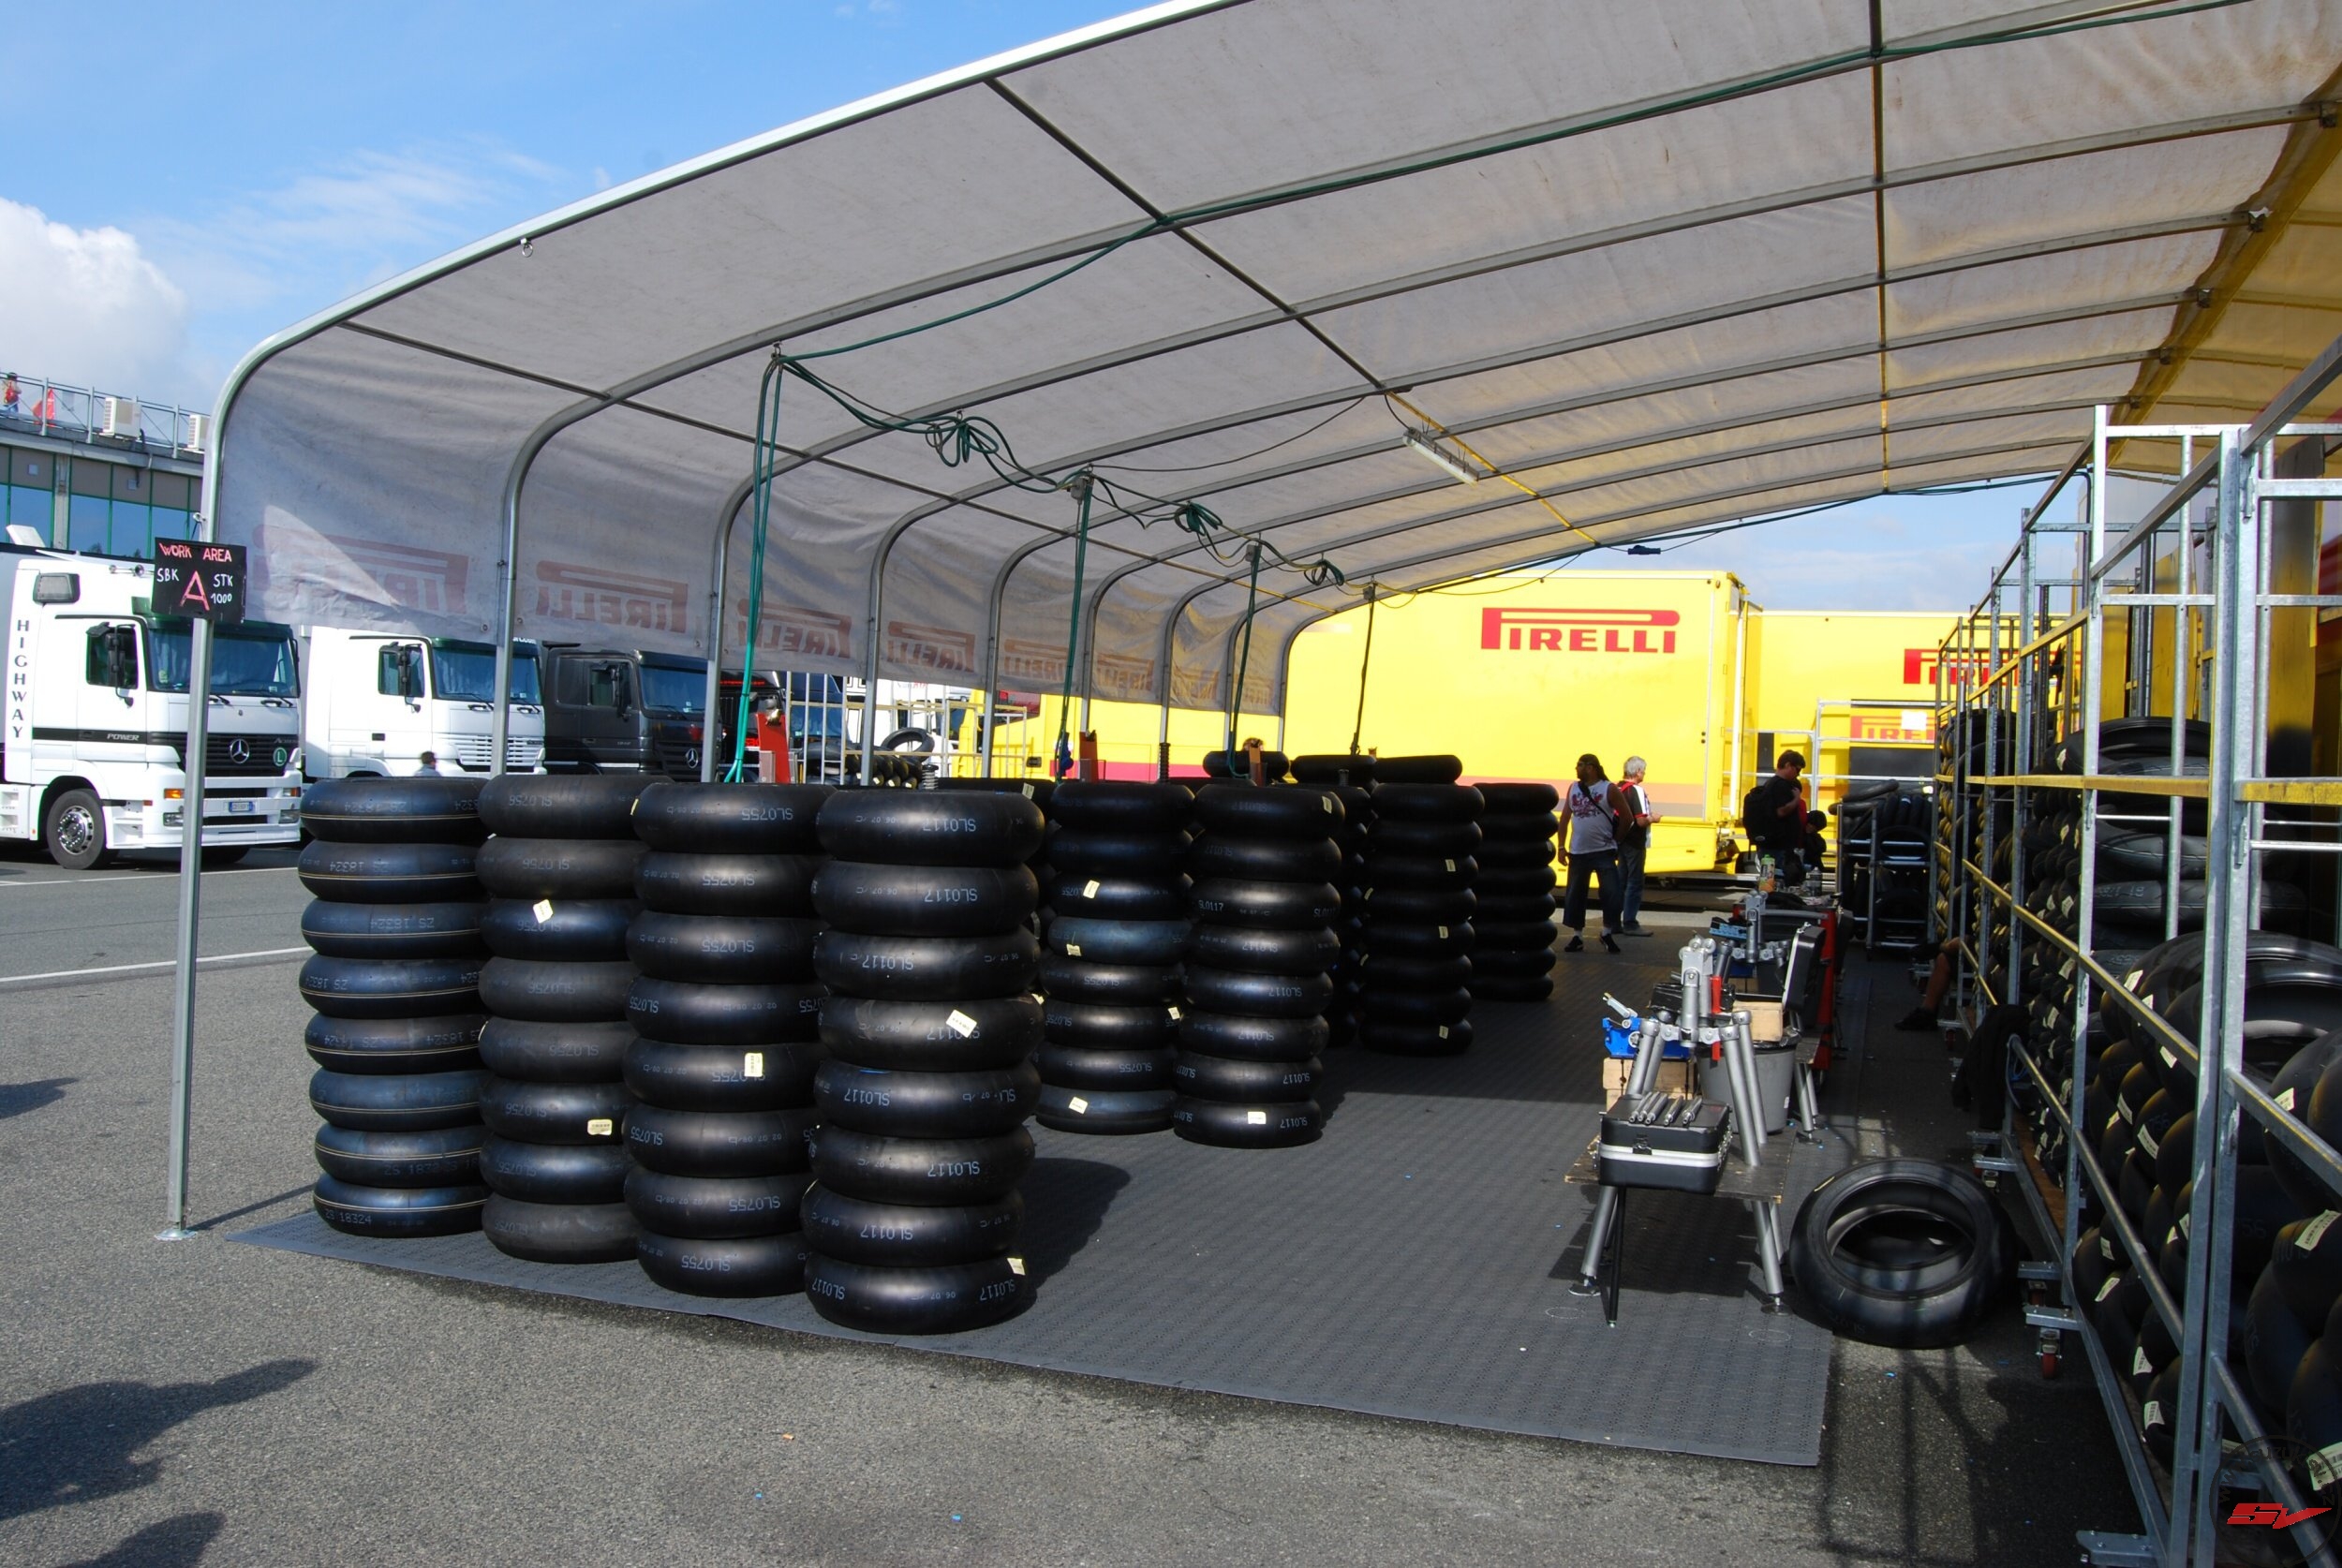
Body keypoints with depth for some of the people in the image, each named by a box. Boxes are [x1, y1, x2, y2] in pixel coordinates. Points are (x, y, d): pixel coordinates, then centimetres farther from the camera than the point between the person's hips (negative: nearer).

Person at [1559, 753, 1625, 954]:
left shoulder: (1608, 789, -6)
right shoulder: (1573, 788, 7)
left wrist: (1616, 839, 4)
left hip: (1604, 852, -4)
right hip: (1578, 852, 4)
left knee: (1611, 894, -6)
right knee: (1575, 895, 6)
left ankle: (1607, 933, 11)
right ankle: (1577, 937, 16)